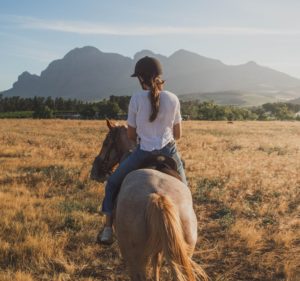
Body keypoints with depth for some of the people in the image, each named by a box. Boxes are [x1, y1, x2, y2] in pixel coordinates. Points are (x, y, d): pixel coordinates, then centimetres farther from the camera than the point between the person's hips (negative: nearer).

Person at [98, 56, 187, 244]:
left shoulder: (137, 99, -7)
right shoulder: (173, 99, 0)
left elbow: (131, 135, 2)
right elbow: (178, 134, 8)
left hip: (143, 153, -2)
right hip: (169, 151, 2)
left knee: (113, 183, 20)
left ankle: (108, 228, 15)